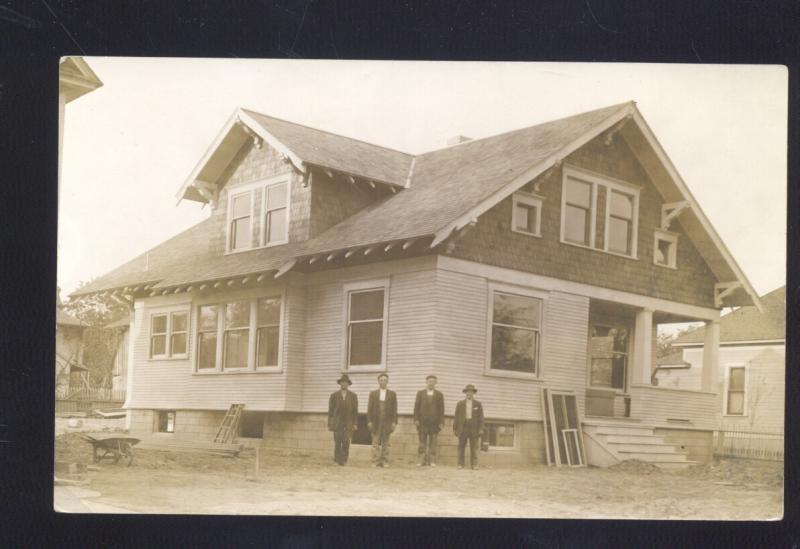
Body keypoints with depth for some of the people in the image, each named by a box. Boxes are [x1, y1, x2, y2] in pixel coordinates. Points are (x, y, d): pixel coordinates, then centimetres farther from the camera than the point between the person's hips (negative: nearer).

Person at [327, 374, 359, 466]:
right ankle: (337, 460, 3)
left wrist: (355, 424, -2)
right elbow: (330, 411, 5)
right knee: (337, 443, -5)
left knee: (346, 442, -9)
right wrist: (329, 424, 1)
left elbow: (355, 410, 4)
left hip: (348, 424, 0)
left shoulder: (353, 396, 6)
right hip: (337, 423, 0)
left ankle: (344, 460, 1)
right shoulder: (334, 396, 5)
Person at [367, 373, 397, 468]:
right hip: (375, 422, 0)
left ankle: (385, 462, 5)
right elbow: (369, 408, 6)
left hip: (387, 422, 0)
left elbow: (394, 409, 4)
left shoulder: (392, 394, 8)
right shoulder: (373, 393, 9)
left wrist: (394, 422, -3)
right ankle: (375, 462, -1)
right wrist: (369, 421, -4)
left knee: (385, 443, 2)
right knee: (375, 443, -2)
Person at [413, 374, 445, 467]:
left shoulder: (439, 394, 9)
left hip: (434, 422, 0)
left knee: (433, 442, 0)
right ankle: (421, 460, 1)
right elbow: (416, 407, 7)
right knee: (422, 442, 0)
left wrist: (441, 422, -2)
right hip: (422, 422, 0)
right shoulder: (420, 393, 11)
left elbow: (441, 409, 5)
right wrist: (416, 419, -3)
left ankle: (432, 461, 3)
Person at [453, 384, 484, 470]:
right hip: (463, 428, 1)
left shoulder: (478, 404, 10)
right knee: (461, 447, -1)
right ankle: (460, 464, 1)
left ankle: (474, 464, -3)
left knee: (474, 448, -4)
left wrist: (481, 429, -3)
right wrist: (455, 428, 3)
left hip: (474, 429, -1)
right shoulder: (460, 404, 12)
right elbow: (456, 417, 9)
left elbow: (480, 417, 6)